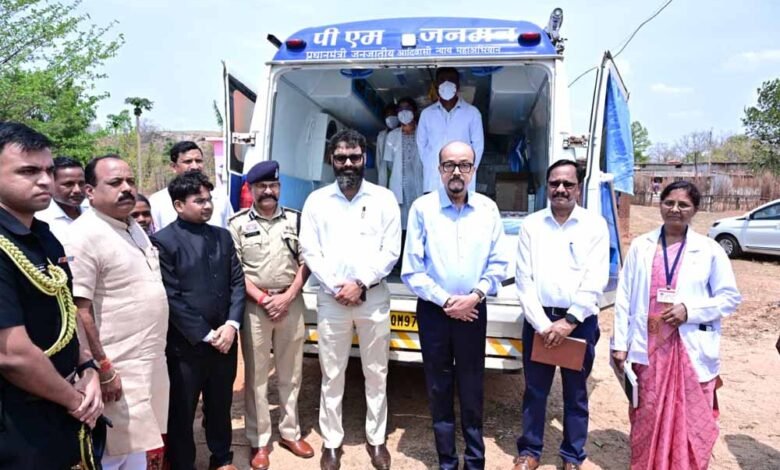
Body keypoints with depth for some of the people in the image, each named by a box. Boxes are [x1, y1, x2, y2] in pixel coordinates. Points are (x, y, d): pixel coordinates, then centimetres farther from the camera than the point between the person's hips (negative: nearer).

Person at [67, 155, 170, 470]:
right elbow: (78, 310, -20)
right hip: (119, 370, -8)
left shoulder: (135, 227, 10)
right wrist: (102, 369, -19)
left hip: (151, 362, 8)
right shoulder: (84, 235, -17)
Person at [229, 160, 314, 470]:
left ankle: (290, 432, 29)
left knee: (291, 374, 12)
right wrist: (263, 299, -9)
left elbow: (305, 262, 4)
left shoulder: (295, 219, 5)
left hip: (291, 302, 2)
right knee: (256, 376, 7)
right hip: (254, 305, -2)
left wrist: (287, 296, -7)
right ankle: (259, 441, 21)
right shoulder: (238, 223, 1)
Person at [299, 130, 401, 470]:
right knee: (332, 375, 9)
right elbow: (309, 252, -1)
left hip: (374, 298, 0)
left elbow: (391, 251, -3)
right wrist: (337, 287, -11)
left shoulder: (384, 199, 1)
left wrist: (360, 284, -12)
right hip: (331, 299, 1)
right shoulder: (317, 200, 3)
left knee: (376, 374, 10)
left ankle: (376, 440, 27)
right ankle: (332, 442, 25)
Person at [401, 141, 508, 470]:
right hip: (433, 311, -1)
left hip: (473, 310, 1)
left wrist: (475, 295, -10)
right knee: (439, 389, 10)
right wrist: (446, 300, -10)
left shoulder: (488, 209, 2)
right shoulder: (422, 208, -6)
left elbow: (498, 263, 4)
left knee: (472, 390, 9)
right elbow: (412, 270, -6)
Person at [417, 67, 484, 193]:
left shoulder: (472, 112, 6)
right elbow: (421, 143, 15)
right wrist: (429, 166, 6)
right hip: (433, 181, 1)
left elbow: (478, 144, 8)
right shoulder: (426, 113, 11)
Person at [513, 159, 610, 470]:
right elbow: (524, 279, -2)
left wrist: (569, 321, -13)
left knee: (576, 392, 12)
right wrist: (541, 322, -9)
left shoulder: (594, 224, -1)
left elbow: (596, 281, -8)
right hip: (539, 319, 1)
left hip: (580, 320, -1)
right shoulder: (531, 224, 2)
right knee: (535, 389, 11)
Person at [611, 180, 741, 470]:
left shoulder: (709, 250, 1)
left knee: (691, 422, 4)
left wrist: (690, 310, -13)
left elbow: (731, 297, 3)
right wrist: (620, 344, 1)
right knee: (647, 420, 11)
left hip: (692, 351, -1)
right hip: (649, 349, 1)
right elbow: (624, 298, 4)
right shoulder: (640, 246, 3)